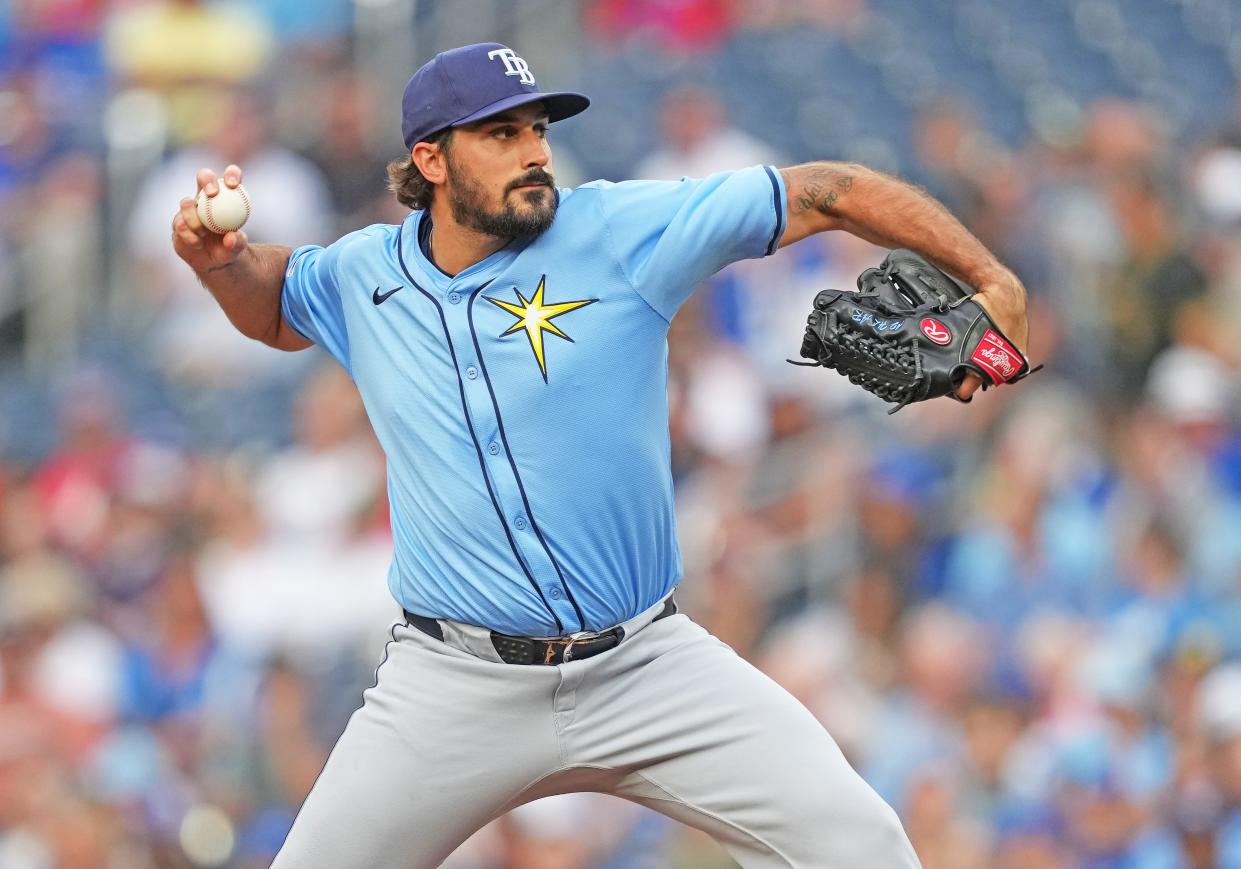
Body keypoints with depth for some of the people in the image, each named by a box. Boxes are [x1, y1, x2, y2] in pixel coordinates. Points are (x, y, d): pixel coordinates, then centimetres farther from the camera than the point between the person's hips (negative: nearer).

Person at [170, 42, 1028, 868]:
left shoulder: (625, 231, -7)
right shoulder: (361, 276, 4)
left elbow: (827, 193, -6)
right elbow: (276, 305, 28)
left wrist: (990, 281, -10)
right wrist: (219, 259, 6)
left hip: (650, 666, -2)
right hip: (456, 684, 2)